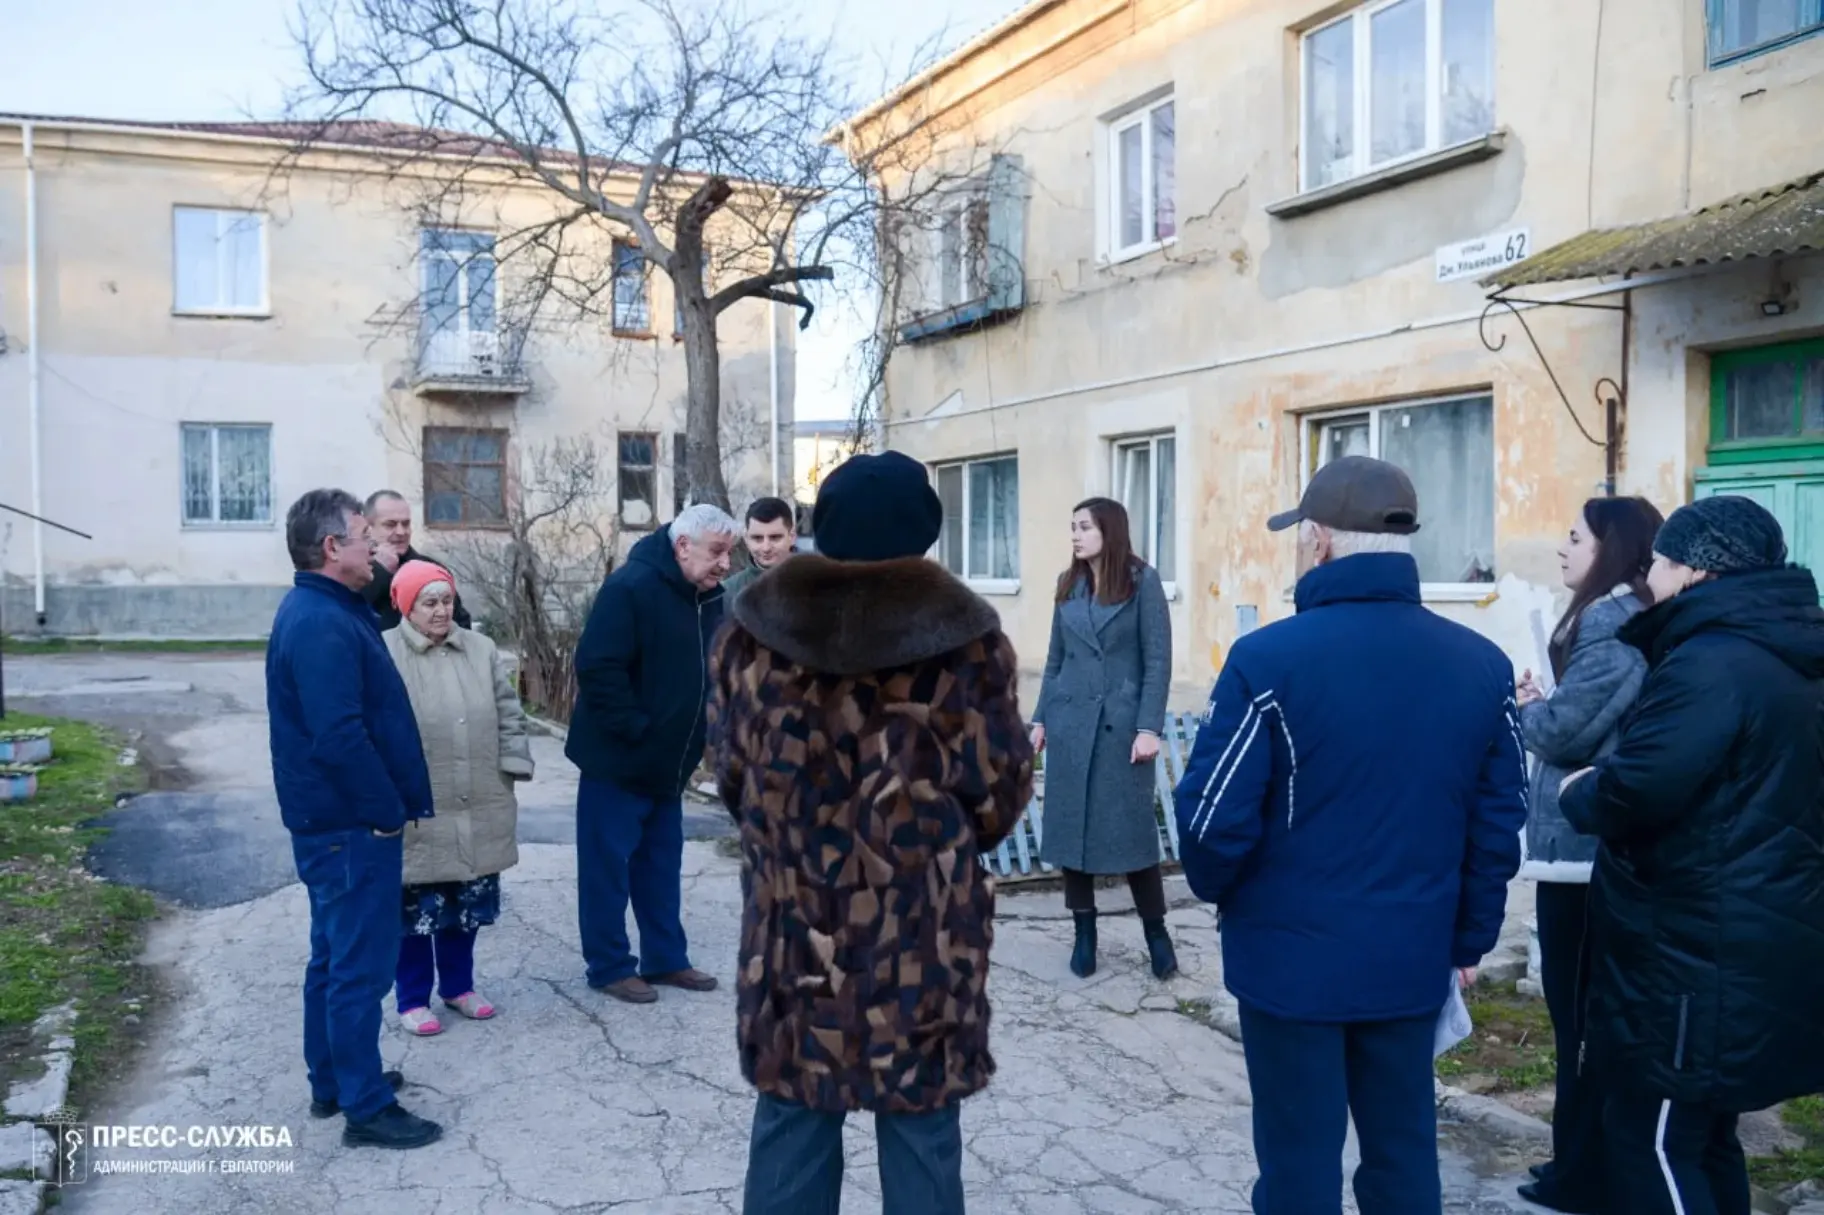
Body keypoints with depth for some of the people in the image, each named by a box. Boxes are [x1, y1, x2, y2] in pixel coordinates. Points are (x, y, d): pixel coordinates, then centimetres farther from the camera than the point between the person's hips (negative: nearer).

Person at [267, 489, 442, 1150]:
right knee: (361, 965, -2)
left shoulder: (320, 611, 12)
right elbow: (340, 736, -28)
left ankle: (333, 1083, 31)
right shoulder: (323, 625, -22)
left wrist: (392, 802, 18)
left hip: (336, 819, 11)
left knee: (335, 957, 19)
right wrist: (388, 811, -18)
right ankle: (366, 1108, 7)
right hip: (351, 823, -11)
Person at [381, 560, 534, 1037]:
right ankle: (413, 999, 21)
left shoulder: (481, 650, 6)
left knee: (468, 902, 15)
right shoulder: (383, 654, -8)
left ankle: (458, 985, 33)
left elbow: (509, 717, 9)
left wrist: (510, 774, 4)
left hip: (477, 809, 4)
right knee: (417, 906, 6)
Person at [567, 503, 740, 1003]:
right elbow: (597, 667, -25)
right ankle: (609, 966, 13)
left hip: (668, 761, 8)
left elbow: (713, 673, 16)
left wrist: (697, 737, 6)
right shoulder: (632, 586, -19)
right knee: (607, 866, 3)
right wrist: (634, 729, -21)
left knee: (661, 865, 15)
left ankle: (666, 958, 25)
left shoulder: (711, 598, 6)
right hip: (618, 758, -8)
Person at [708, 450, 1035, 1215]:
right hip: (925, 938, -2)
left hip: (790, 930, 2)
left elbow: (730, 774, 6)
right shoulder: (967, 640, -9)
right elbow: (1000, 791, -4)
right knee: (920, 1133, 11)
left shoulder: (754, 633, -2)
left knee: (790, 1123, 16)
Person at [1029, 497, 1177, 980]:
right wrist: (1040, 718, 8)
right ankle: (1084, 934, 19)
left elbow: (1158, 659, -8)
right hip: (1070, 722, 4)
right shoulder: (1068, 585, 8)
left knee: (1133, 829, 1)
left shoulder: (1142, 580, -6)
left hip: (1122, 723, -4)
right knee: (1071, 826, 6)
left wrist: (1149, 727, -13)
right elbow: (1055, 659, 12)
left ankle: (1156, 931, 18)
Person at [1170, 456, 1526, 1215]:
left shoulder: (1268, 660, -17)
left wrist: (1218, 890, 6)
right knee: (1404, 1151, 19)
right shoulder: (1482, 666, -1)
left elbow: (1215, 819, -15)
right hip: (1412, 958, 4)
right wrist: (1468, 940, 16)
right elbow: (1497, 824, 3)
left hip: (1292, 955, -4)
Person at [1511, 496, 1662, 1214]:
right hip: (1604, 843, 10)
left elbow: (1562, 731, -21)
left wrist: (1528, 707, -2)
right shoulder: (1630, 619, 12)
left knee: (1576, 1010, 2)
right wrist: (1545, 706, 1)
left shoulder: (1610, 624, -17)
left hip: (1580, 845, -10)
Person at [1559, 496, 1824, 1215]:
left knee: (1651, 1144, 0)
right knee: (1702, 1135, 21)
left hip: (1702, 955, -10)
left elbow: (1635, 790, -27)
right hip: (1757, 948, 10)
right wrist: (1602, 787, 10)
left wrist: (1579, 793, -6)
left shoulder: (1712, 662, -20)